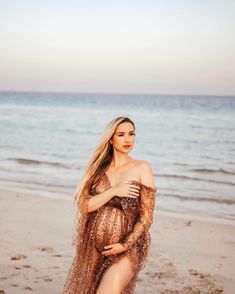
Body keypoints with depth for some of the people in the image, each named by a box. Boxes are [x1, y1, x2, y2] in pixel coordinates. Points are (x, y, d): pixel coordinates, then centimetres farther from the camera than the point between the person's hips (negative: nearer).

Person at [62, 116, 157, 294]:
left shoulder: (142, 168, -3)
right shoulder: (98, 168, 7)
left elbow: (146, 216, -5)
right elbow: (83, 205, -4)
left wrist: (125, 245, -12)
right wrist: (113, 191, -14)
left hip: (126, 249, -4)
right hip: (93, 248, 4)